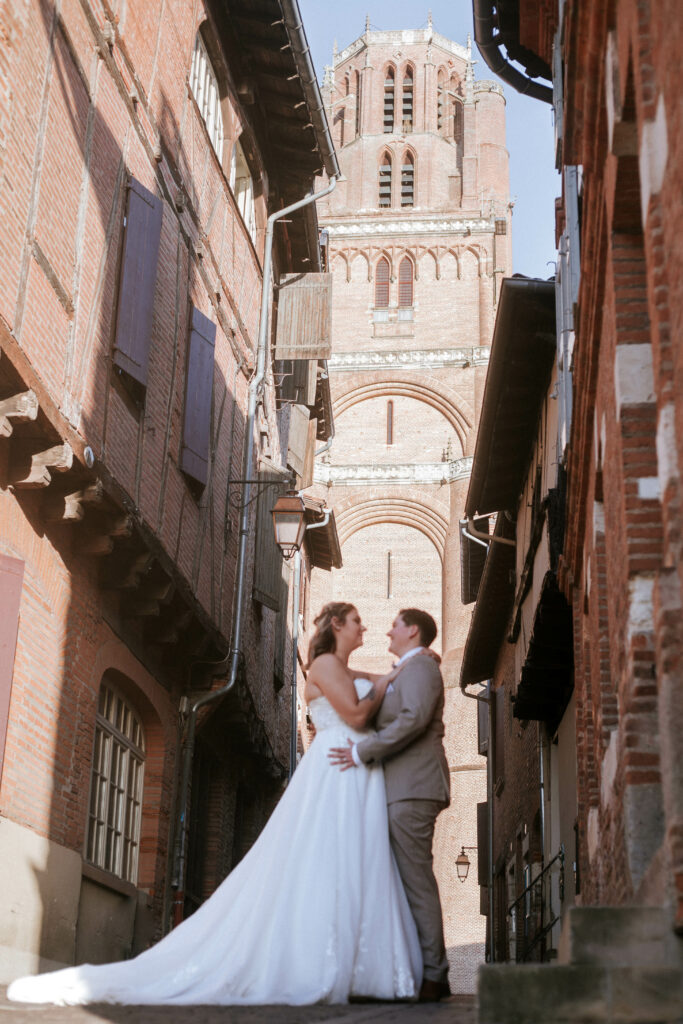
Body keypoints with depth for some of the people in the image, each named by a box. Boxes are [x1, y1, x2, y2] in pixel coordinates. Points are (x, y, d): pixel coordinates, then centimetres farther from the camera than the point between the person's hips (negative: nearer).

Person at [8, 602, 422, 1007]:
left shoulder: (349, 673, 25)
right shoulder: (325, 664, -4)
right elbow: (356, 715, -13)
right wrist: (385, 684, 2)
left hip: (360, 780, 9)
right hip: (338, 772, -9)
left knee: (355, 873, -1)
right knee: (321, 870, -15)